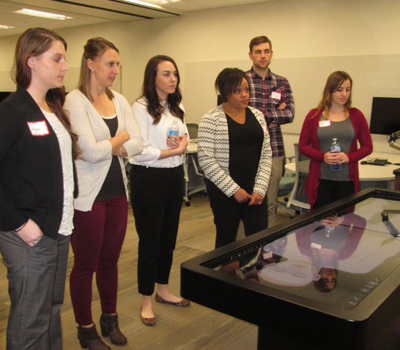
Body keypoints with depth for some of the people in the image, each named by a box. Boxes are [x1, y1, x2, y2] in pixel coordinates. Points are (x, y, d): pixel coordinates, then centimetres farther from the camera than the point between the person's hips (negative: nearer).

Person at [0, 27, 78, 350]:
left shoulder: (54, 109, 11)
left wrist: (67, 210, 9)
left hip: (60, 228, 8)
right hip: (29, 235, -8)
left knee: (52, 309, 21)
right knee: (30, 320, 7)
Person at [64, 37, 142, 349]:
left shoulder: (119, 100, 8)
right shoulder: (75, 101, -12)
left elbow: (137, 145, -1)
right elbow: (92, 152, -21)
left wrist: (107, 148, -14)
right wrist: (121, 137, -5)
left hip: (117, 191, 6)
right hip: (88, 195, -6)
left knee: (110, 259, 17)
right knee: (86, 264, 9)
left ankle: (110, 319, 36)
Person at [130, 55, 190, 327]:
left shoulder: (178, 106, 10)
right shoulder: (141, 107, -12)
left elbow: (186, 139, 16)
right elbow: (141, 152, -19)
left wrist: (183, 142, -7)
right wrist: (174, 150, -12)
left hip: (175, 176, 7)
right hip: (149, 179, -7)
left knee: (169, 238, 17)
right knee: (150, 241, 3)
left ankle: (163, 290, 35)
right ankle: (147, 301, 19)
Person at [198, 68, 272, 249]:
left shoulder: (257, 115, 8)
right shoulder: (211, 119, -8)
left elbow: (266, 154, 7)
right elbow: (206, 160, -13)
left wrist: (260, 188, -4)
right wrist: (234, 190, -13)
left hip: (254, 192, 4)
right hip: (224, 192, -4)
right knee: (226, 240, 9)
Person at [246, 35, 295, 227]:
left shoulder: (282, 82, 11)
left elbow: (290, 114, -1)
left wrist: (261, 115, -8)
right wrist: (275, 114, -7)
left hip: (275, 150, 4)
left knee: (270, 204, 11)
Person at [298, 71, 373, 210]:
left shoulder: (356, 115, 5)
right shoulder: (314, 115, 2)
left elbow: (367, 146, 8)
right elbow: (303, 145, 4)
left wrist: (349, 157, -12)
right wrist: (323, 156, -13)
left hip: (347, 181, 1)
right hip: (320, 181, -1)